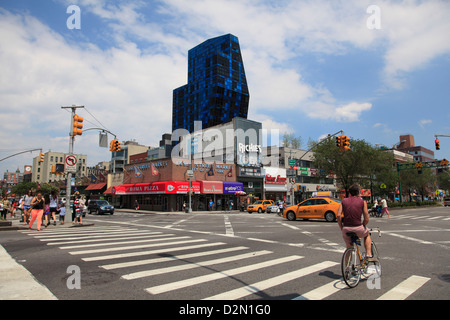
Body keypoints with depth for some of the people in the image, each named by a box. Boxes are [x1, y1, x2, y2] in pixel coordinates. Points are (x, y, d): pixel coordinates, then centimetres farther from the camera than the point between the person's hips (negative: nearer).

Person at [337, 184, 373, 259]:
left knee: (349, 247, 23)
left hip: (346, 229, 2)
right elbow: (366, 219, -2)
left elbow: (338, 216, -4)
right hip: (358, 229, -1)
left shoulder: (344, 201, 6)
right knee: (367, 234, 34)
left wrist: (341, 228, 7)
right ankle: (368, 254, 25)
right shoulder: (362, 202, 1)